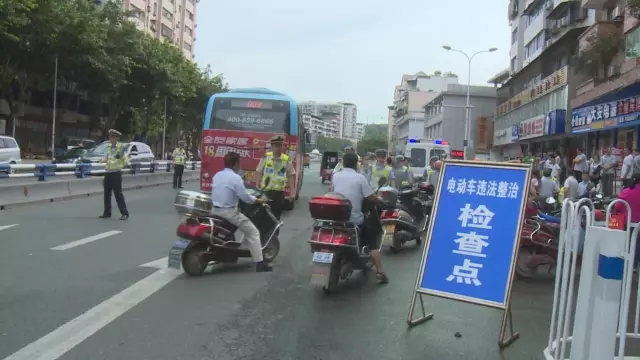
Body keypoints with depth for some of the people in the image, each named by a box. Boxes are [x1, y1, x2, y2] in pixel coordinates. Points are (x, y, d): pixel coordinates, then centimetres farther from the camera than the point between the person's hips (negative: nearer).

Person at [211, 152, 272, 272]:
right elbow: (245, 197, -14)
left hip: (215, 210, 8)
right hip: (229, 212, -8)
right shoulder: (235, 177, -15)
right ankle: (259, 263, -5)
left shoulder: (216, 175, 9)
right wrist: (257, 200, 3)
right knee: (253, 232, 0)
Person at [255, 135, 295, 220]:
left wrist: (292, 191, -1)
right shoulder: (266, 157, -3)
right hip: (265, 191, -1)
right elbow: (259, 173, 1)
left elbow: (291, 176, 3)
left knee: (277, 214, 8)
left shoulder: (287, 159, -1)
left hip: (279, 192, 1)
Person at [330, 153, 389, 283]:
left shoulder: (335, 176, 5)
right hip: (355, 220, -4)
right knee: (373, 241, 11)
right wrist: (379, 199, 11)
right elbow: (371, 197, -10)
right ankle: (379, 272, 3)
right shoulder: (359, 177, -8)